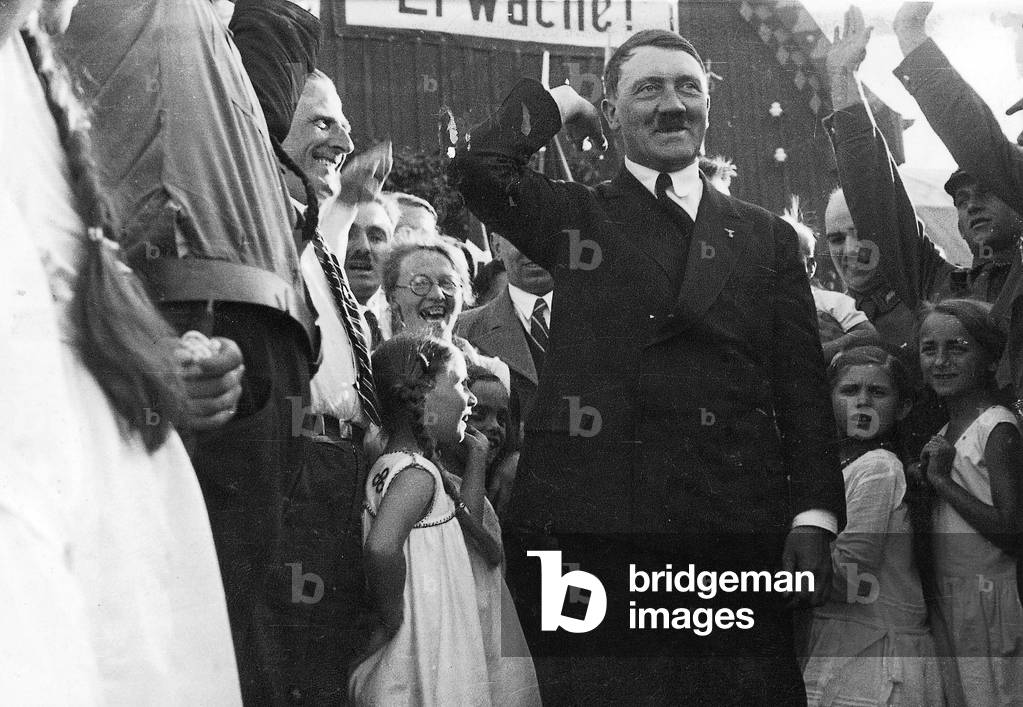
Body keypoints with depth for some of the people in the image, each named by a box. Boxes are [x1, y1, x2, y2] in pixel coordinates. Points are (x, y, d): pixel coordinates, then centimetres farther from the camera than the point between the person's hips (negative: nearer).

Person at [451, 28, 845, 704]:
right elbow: (479, 167, -8)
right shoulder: (573, 216, 10)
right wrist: (558, 103, 8)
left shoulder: (768, 238, 14)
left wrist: (814, 516, 0)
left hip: (739, 533, 2)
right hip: (592, 531, -1)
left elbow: (803, 386, 9)